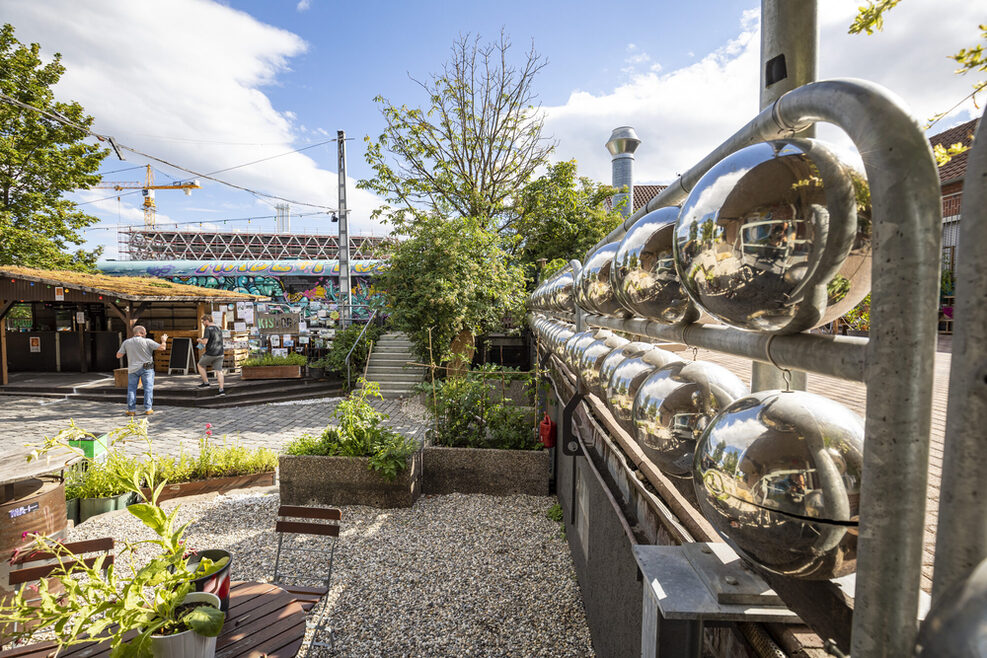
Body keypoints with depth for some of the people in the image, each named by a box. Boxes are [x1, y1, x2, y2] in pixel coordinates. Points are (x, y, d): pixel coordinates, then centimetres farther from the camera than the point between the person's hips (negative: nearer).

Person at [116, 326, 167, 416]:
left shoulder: (126, 342, 0)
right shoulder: (147, 341, -9)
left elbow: (118, 355, 3)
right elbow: (162, 348, -13)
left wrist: (122, 347, 20)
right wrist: (164, 340, 6)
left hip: (133, 369, 3)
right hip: (146, 368, -3)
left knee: (131, 389, 11)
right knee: (148, 388, 4)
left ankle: (131, 409, 9)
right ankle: (148, 409, 3)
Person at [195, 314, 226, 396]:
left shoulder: (208, 329, -11)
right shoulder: (219, 329, 14)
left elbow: (205, 342, -20)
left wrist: (200, 340, 2)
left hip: (210, 354, -6)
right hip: (220, 354, 6)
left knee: (200, 365, 19)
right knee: (219, 371, 4)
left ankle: (206, 382, 19)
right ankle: (221, 390, -2)